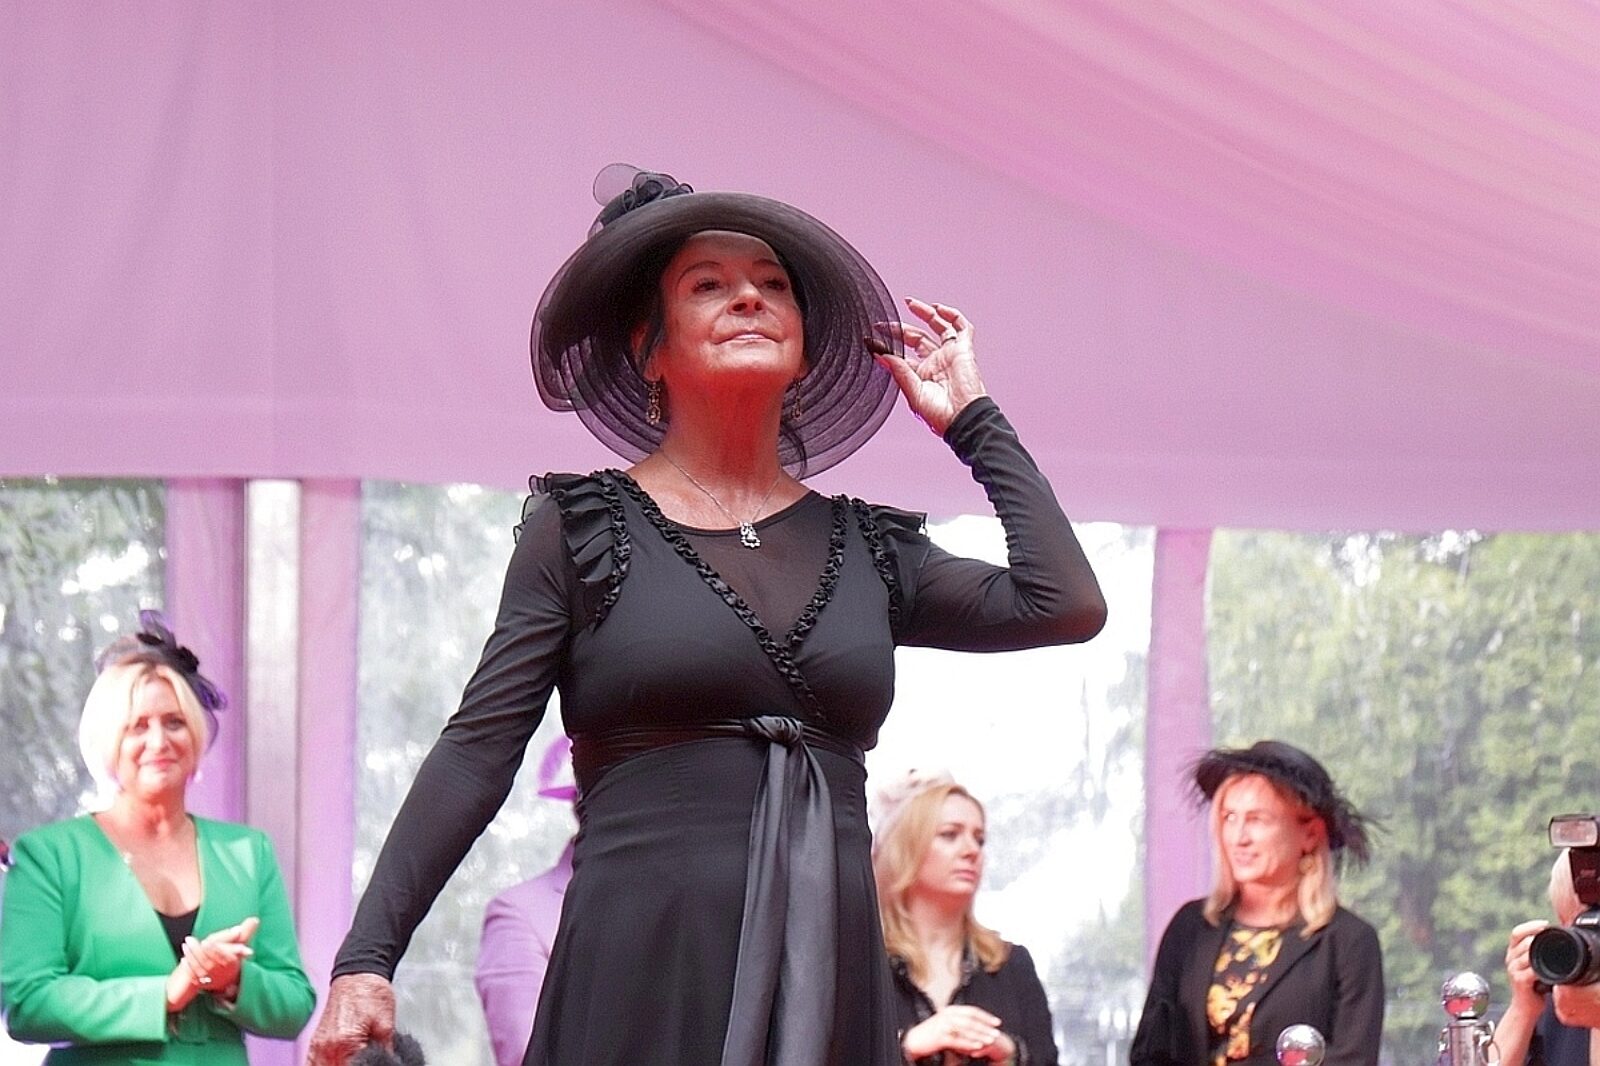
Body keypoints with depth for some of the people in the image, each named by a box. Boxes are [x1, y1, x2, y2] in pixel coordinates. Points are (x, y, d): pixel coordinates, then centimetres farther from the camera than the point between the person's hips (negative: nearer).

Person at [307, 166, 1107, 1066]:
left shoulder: (866, 547, 14)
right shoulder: (582, 527, 6)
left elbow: (1065, 606, 0)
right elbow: (478, 752, 0)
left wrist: (971, 418, 12)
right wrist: (367, 957, -10)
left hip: (830, 984, 3)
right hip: (641, 983, -3)